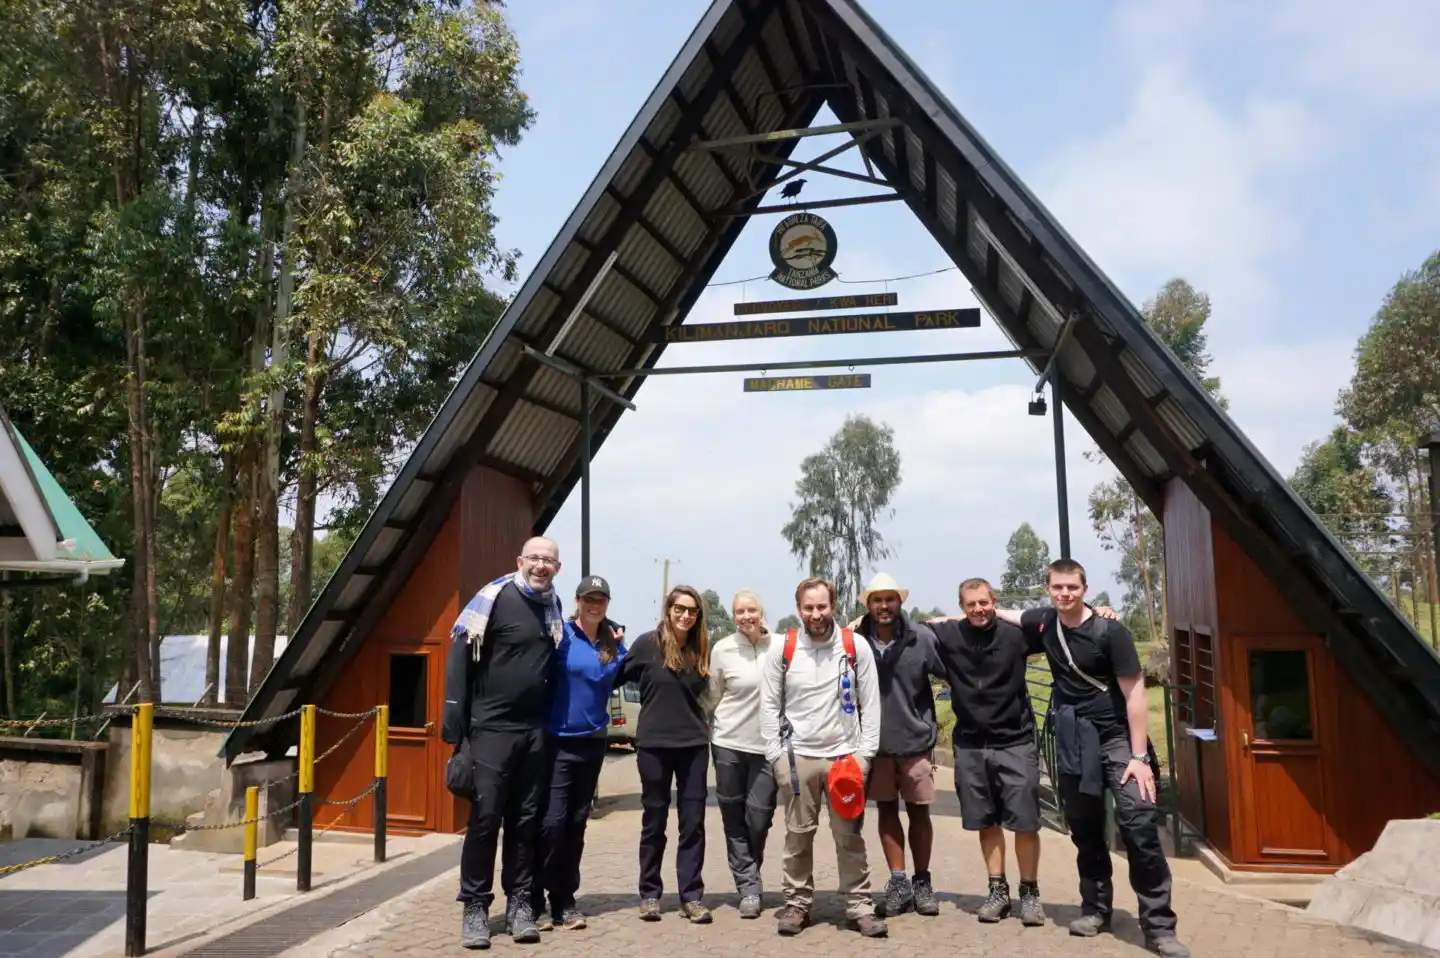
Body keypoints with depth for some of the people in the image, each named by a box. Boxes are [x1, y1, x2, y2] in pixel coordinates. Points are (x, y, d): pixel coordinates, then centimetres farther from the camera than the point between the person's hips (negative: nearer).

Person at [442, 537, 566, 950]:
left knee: (526, 820, 10)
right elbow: (459, 657, -11)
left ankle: (521, 902, 20)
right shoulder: (494, 598, -9)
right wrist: (454, 725, -14)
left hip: (534, 730, 5)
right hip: (491, 727, -5)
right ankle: (475, 906, 12)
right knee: (484, 818, -1)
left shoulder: (553, 606, 9)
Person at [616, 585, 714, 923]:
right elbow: (619, 677, 0)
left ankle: (691, 895, 13)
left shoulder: (702, 649, 4)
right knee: (654, 820, 8)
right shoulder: (647, 644, -7)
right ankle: (650, 893, 20)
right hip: (654, 744, -3)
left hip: (694, 744, 3)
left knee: (693, 821, 4)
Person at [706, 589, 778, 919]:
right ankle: (749, 887, 15)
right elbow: (713, 697, 6)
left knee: (759, 818, 3)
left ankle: (749, 882, 24)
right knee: (734, 819, 4)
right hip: (728, 744, 0)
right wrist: (714, 735, 8)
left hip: (767, 745, 0)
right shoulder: (722, 649, -3)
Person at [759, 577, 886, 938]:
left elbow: (871, 703, 1)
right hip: (797, 756, 0)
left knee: (850, 837, 6)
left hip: (846, 756, 0)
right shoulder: (781, 649, -1)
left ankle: (859, 906, 15)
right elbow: (769, 706, 2)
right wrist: (775, 755, -3)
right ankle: (797, 903, 20)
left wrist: (864, 753, -4)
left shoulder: (856, 646, -2)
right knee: (798, 836, 8)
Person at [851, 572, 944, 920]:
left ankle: (922, 882, 25)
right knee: (886, 809, 11)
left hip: (916, 739, -1)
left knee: (918, 811, 11)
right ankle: (898, 882, 21)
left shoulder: (922, 637, -14)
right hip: (875, 741, 1)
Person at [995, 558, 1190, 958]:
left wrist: (1139, 756, -14)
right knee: (1084, 829, 13)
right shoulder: (1044, 622, 1)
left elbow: (1134, 693, -12)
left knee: (1139, 826, -13)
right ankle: (1095, 907, 29)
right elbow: (1001, 614, 22)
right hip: (1072, 742, 5)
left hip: (1117, 739, -4)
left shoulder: (1110, 631, -13)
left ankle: (1159, 926, -5)